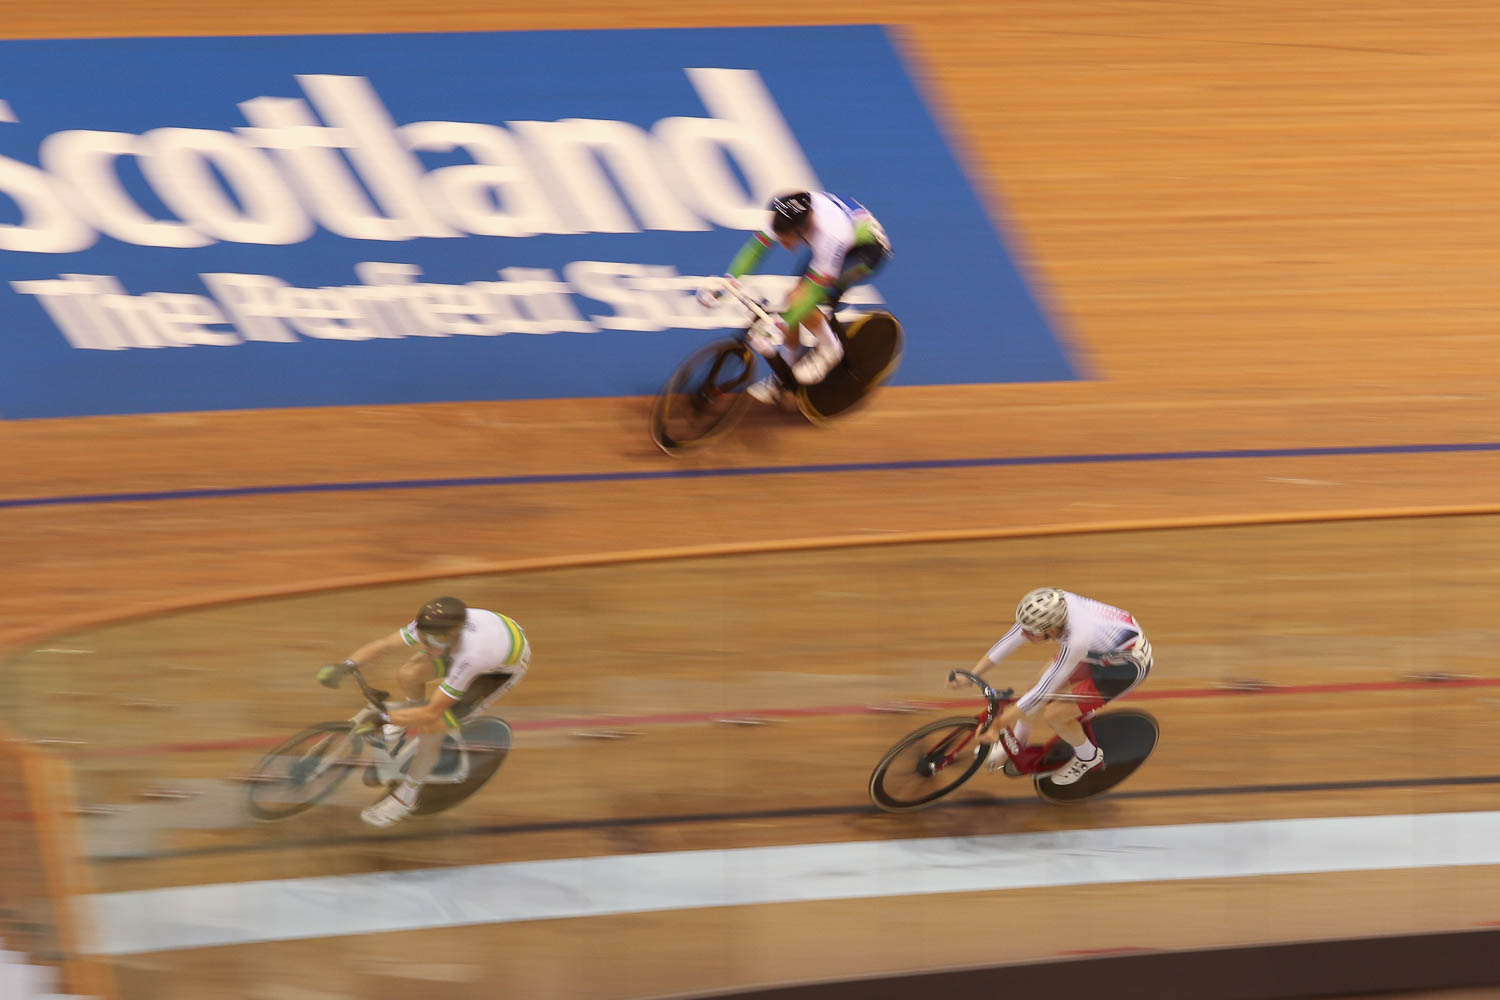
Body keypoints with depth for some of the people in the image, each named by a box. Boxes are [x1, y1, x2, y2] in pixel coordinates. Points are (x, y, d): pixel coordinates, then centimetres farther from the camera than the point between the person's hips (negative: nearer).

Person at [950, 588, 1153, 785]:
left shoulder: (1076, 641, -41)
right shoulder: (1046, 608, -23)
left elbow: (1043, 691, -33)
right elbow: (1009, 641, -10)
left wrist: (999, 723, -28)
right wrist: (971, 675, -8)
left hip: (1126, 669, -7)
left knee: (1053, 714, -10)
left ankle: (1089, 758, 18)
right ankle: (1015, 744, 33)